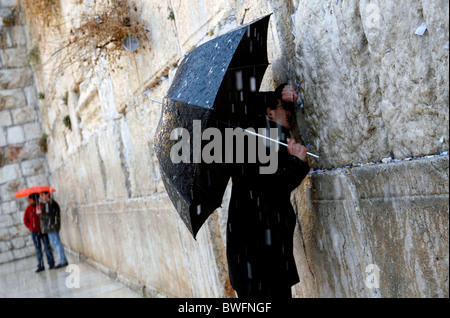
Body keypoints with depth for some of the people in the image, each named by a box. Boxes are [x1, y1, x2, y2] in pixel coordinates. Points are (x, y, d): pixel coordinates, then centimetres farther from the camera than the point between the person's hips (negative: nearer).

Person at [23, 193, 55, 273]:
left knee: (47, 247, -1)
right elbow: (25, 220, 10)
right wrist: (31, 227, 0)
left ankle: (51, 263, 7)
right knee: (38, 249, 5)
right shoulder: (28, 209, 0)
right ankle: (41, 266, 9)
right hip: (34, 232, 1)